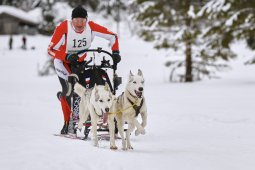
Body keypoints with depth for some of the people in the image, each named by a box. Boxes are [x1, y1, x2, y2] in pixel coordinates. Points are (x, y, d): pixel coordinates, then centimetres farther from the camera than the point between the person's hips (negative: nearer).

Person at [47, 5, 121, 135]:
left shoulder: (91, 27, -21)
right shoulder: (63, 28, -30)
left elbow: (112, 36, -11)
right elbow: (51, 49, -28)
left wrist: (115, 52, -23)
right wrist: (67, 56, -40)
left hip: (81, 61, 4)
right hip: (63, 62, -4)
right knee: (68, 90, -16)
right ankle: (68, 122, -7)